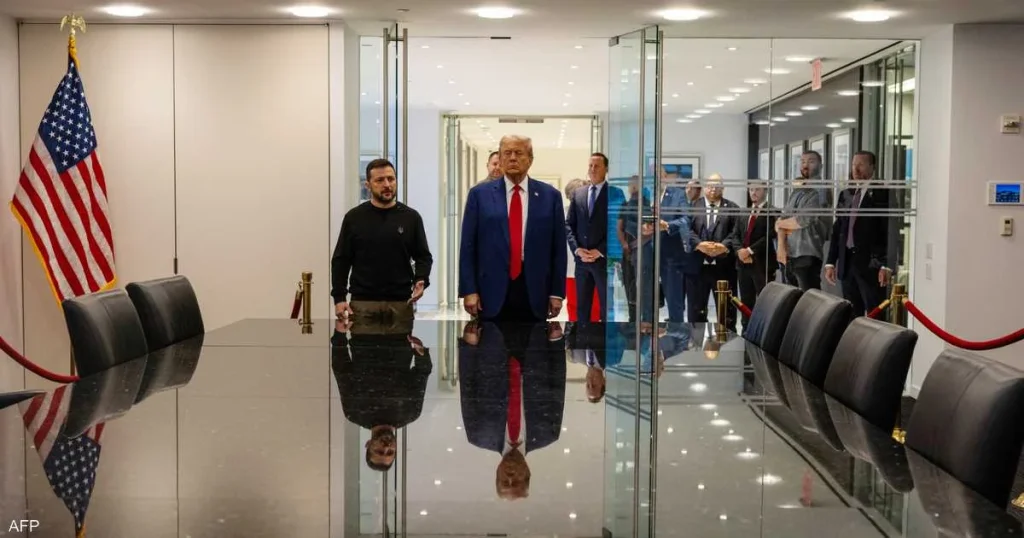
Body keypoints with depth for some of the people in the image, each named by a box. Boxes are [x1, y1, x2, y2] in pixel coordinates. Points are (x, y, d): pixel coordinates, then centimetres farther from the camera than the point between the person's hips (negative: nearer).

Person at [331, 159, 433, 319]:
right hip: (363, 302, -1)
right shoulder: (354, 217, 4)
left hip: (400, 302, 1)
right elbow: (341, 260, 5)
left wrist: (421, 281, -10)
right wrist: (339, 297, -4)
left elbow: (423, 256, 10)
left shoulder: (411, 217, 5)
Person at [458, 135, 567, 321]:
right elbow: (468, 246, 2)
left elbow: (558, 249, 5)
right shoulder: (480, 194, 4)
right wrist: (469, 290, -4)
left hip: (534, 290, 1)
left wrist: (557, 292, 1)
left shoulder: (550, 196, 6)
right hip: (492, 289, -1)